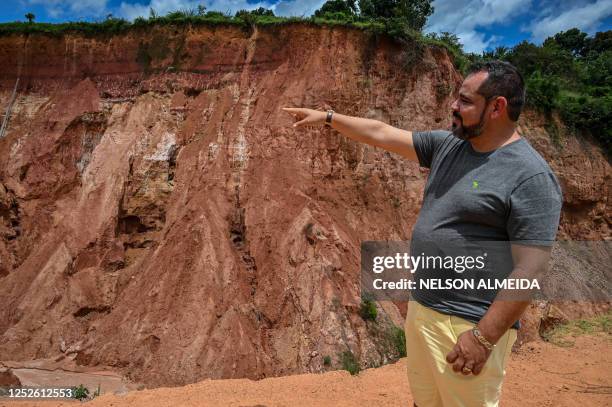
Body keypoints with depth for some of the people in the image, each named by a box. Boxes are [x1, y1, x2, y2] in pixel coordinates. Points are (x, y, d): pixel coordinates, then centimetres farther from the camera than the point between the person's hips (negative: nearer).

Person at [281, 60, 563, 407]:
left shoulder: (531, 177, -17)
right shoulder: (446, 145, 5)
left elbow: (530, 270, -19)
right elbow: (381, 134, 11)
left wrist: (484, 337, -21)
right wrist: (327, 117, 13)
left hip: (469, 326, -7)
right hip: (420, 307, 7)